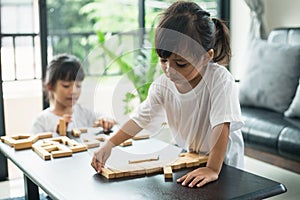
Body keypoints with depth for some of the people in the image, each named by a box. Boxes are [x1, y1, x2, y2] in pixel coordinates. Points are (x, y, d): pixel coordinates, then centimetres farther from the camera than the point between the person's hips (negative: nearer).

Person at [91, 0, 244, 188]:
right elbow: (140, 118, -7)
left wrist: (213, 169, -35)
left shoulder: (220, 79, -24)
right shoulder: (163, 84, -10)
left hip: (223, 160, -2)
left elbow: (222, 125, -29)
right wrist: (108, 146, -17)